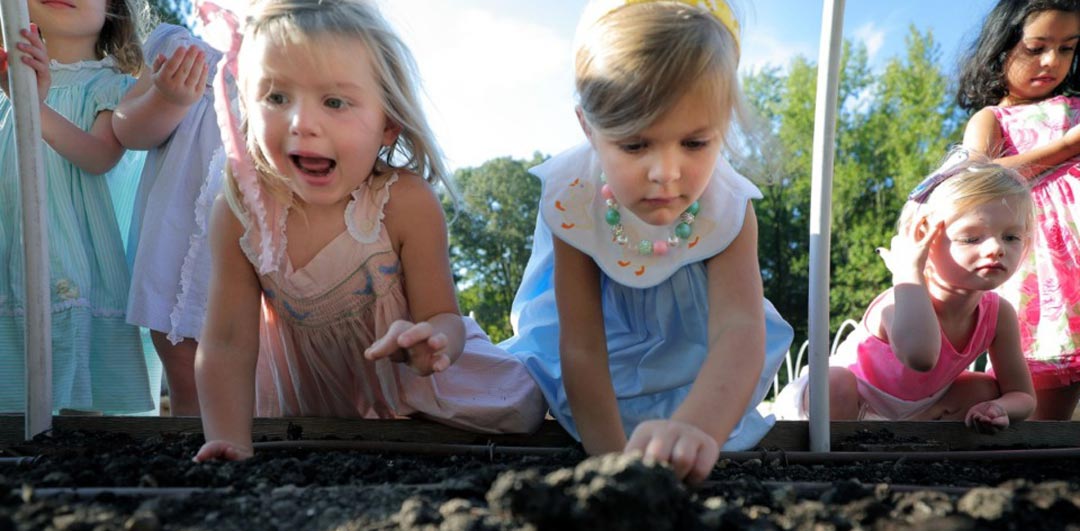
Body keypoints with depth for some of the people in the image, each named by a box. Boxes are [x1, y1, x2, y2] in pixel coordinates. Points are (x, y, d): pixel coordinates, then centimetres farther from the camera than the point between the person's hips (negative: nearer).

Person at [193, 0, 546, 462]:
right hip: (308, 387, 2)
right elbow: (228, 343, -20)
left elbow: (443, 317, -24)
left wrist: (429, 341, -49)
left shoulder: (406, 203, -30)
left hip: (400, 369, -1)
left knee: (519, 410, -11)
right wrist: (229, 442, -32)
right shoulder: (239, 213, -24)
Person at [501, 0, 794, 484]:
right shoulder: (571, 195, -36)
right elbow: (581, 346, -33)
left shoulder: (727, 206, -34)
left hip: (685, 311, 1)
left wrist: (697, 427, -73)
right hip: (599, 297, 0)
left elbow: (738, 328, -51)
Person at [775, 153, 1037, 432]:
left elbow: (1022, 395, -5)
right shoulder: (901, 303, -38)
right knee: (835, 382, -35)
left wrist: (999, 408, -30)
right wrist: (908, 270, -51)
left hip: (914, 411, 6)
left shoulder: (998, 313, -17)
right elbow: (919, 356, -63)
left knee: (985, 391, -8)